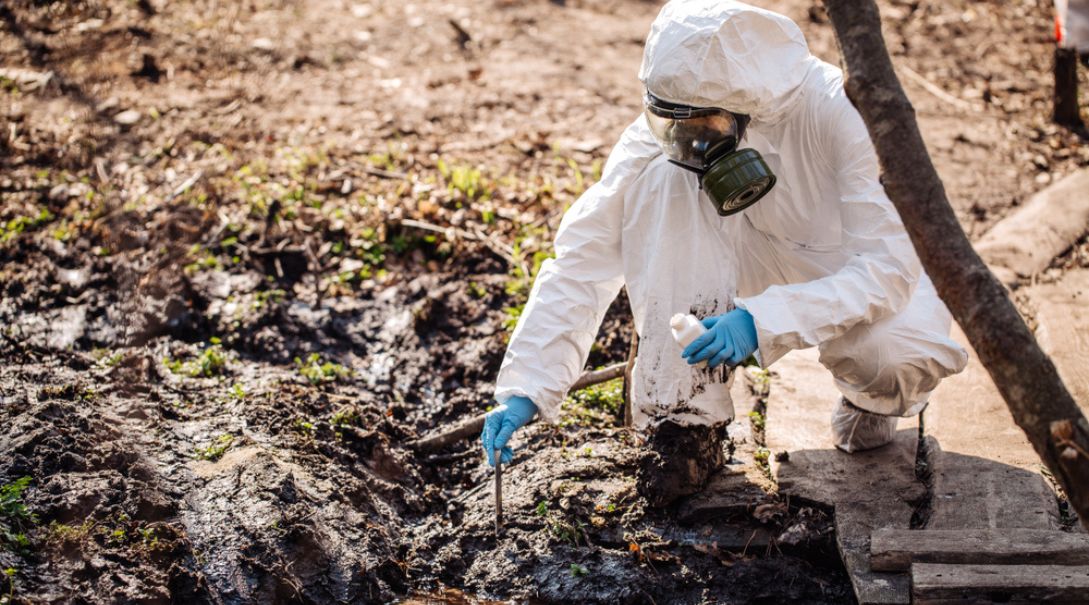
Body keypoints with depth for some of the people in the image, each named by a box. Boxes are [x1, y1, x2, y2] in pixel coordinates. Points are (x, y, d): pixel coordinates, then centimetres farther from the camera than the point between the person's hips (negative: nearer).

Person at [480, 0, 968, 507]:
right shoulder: (660, 139, -22)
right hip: (764, 269, 3)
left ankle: (870, 405, 3)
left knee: (904, 355, -38)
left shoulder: (840, 115, -31)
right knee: (660, 183, -26)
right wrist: (524, 389, -29)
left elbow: (890, 267, -33)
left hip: (864, 288, -3)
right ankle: (688, 426, -16)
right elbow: (581, 263, -22)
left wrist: (763, 322, -44)